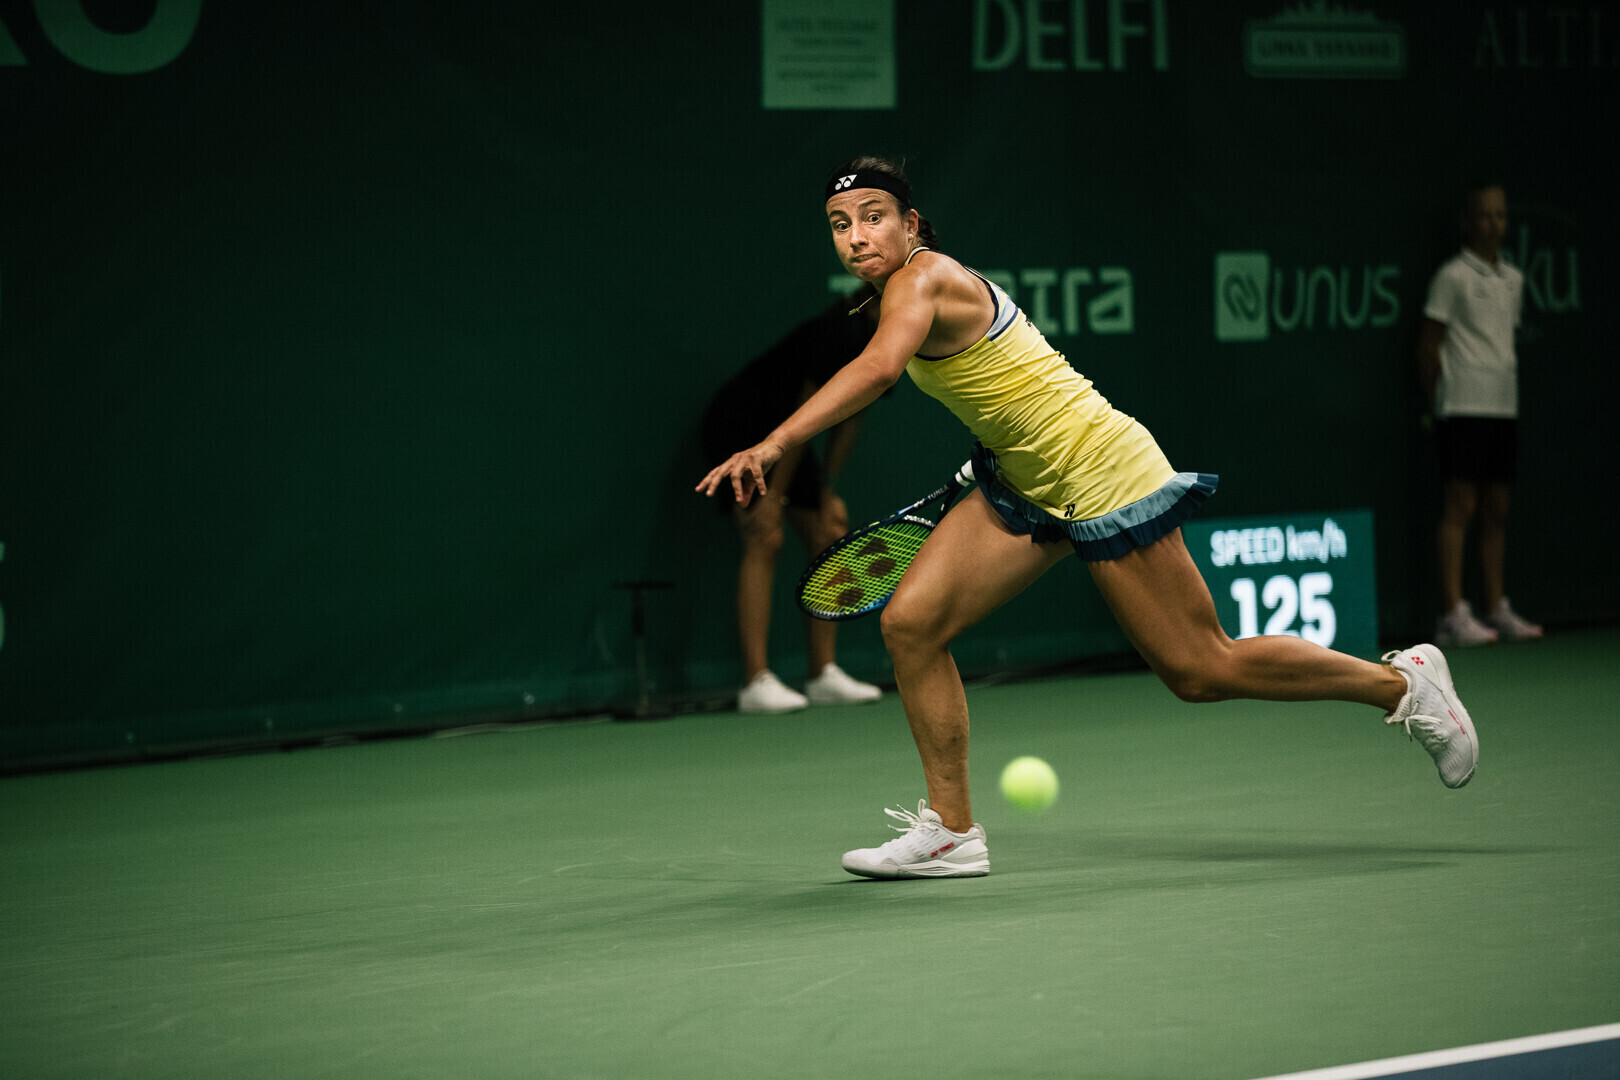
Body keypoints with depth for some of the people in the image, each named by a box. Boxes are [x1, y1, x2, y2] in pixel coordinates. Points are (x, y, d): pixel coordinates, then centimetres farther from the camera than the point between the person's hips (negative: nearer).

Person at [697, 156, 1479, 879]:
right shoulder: (912, 287, 7)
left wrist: (772, 446, -49)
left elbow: (878, 369, -42)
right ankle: (950, 831, 2)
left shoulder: (923, 280, -21)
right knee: (911, 621, -5)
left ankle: (1401, 682, 17)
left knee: (1202, 671, -1)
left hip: (1103, 478, -9)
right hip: (1027, 486, 9)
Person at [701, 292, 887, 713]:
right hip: (739, 423, -9)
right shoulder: (843, 332, -29)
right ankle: (756, 683, -22)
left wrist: (827, 492, 0)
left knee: (828, 539, 3)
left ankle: (823, 675, 7)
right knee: (765, 540, -19)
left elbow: (849, 418, 5)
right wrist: (774, 495, -25)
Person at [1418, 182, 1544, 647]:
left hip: (1504, 408, 7)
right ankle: (1453, 616, -8)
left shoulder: (1512, 280, 16)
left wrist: (1508, 390, 14)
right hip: (1463, 409, -7)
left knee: (1497, 510, 8)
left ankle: (1497, 610, 14)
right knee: (1460, 507, -8)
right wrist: (1436, 402, -3)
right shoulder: (1453, 276, -5)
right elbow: (1428, 345, -4)